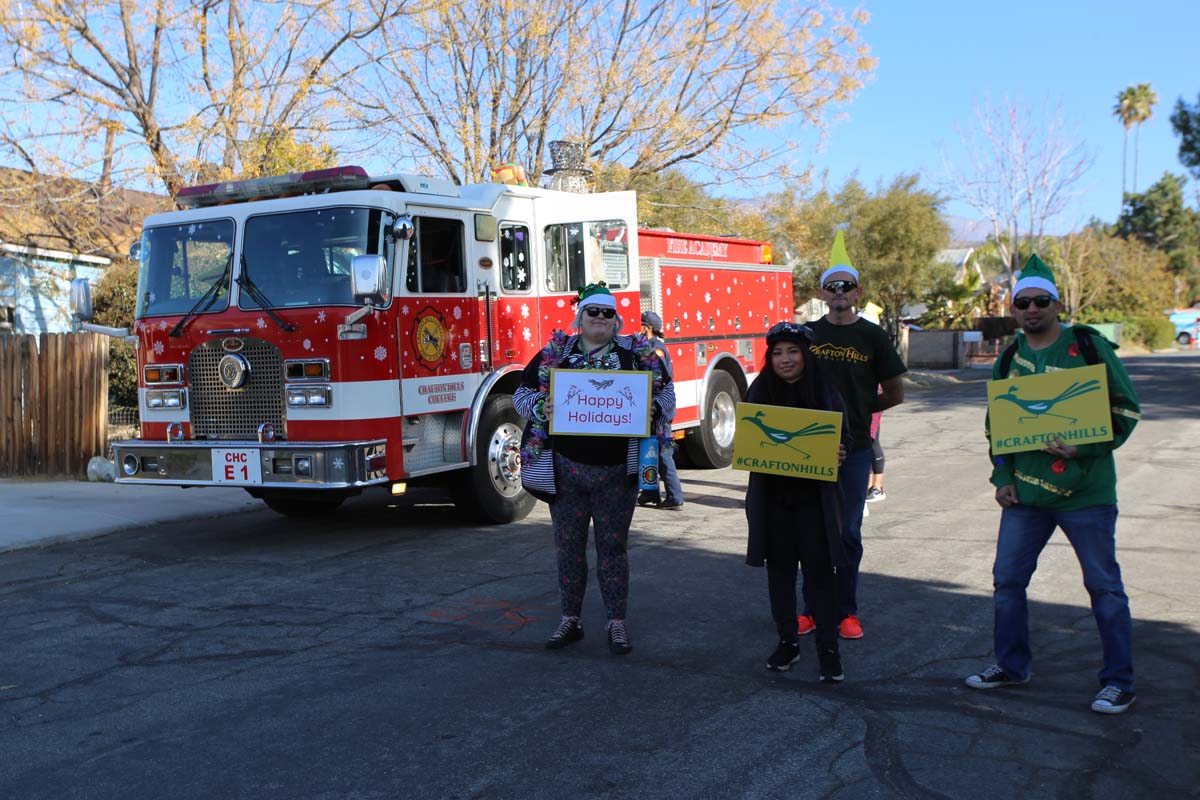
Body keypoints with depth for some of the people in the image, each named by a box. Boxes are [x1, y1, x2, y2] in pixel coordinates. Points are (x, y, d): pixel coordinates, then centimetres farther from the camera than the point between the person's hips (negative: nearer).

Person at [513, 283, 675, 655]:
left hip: (617, 470, -1)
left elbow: (667, 393, 7)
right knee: (568, 547, 9)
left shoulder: (638, 354, 4)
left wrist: (654, 408, -15)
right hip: (565, 468, 1)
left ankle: (617, 623, 16)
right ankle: (570, 620, 21)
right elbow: (522, 394, 7)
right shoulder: (554, 353, 5)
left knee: (613, 547, 6)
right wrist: (540, 407, -15)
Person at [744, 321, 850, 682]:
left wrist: (837, 454, -17)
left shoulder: (825, 391, 0)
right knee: (780, 569, 9)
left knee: (820, 570, -1)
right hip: (772, 497, 2)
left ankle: (828, 648, 8)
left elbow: (843, 437, 4)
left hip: (814, 497, -2)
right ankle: (787, 641, 22)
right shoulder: (759, 391, 4)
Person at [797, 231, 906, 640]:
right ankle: (812, 609, 17)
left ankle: (847, 612, 15)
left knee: (849, 533, 3)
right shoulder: (808, 333, 6)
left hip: (854, 447, -1)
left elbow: (894, 394, 6)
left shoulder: (872, 336, 2)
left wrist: (858, 408, 6)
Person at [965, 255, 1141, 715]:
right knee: (1007, 580, 10)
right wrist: (1002, 477, 8)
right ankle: (1011, 666, 27)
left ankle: (1119, 682, 16)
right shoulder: (1009, 359, 9)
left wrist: (1085, 448, -17)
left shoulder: (1089, 346, -6)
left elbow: (1125, 409, -5)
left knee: (1103, 586, 4)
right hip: (1025, 492, 5)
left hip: (1085, 491, -5)